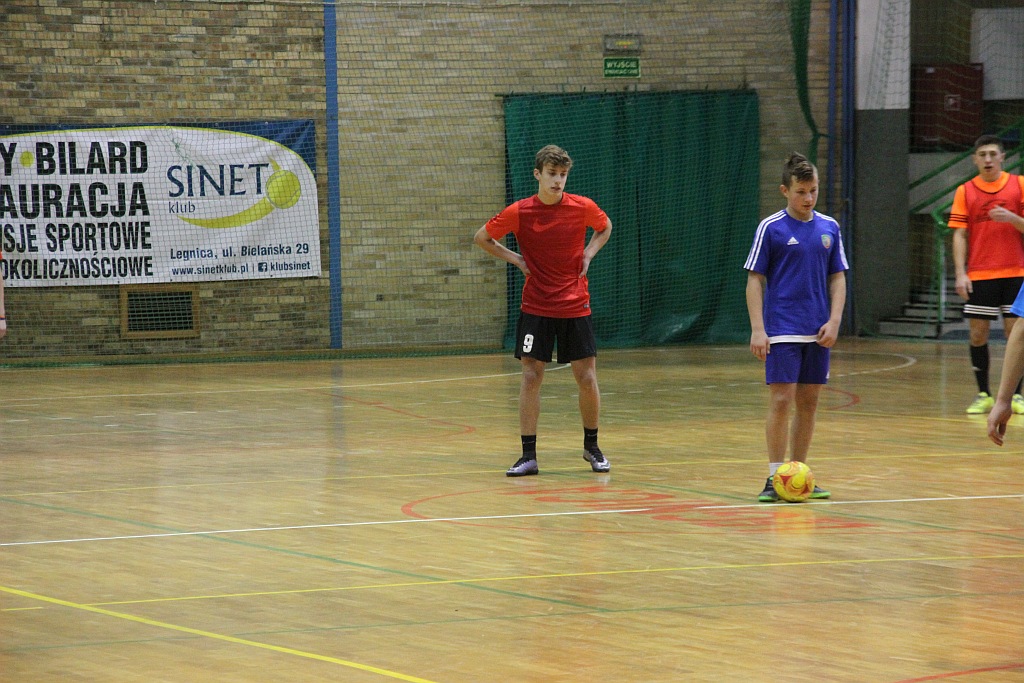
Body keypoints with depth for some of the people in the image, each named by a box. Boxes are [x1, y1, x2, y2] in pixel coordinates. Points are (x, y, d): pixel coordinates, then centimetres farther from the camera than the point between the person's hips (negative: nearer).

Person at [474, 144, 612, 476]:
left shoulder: (582, 207, -5)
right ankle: (528, 455, 0)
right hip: (535, 308, -1)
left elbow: (605, 227, 18)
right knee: (531, 376, -5)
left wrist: (589, 253, 1)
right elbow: (481, 238, 6)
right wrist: (515, 259, -4)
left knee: (587, 378, 0)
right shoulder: (519, 212, -7)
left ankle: (592, 447, 20)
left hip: (575, 306, 1)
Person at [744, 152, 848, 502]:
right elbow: (755, 280, -4)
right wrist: (757, 329, -12)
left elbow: (838, 277, 12)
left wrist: (834, 321, -2)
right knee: (781, 401, -10)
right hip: (782, 330, -4)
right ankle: (775, 478, -5)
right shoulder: (771, 228, -4)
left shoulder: (829, 228, 8)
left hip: (818, 332, 5)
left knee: (808, 403, 7)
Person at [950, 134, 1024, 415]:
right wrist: (961, 273, -6)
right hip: (979, 276, 1)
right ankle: (983, 395, 11)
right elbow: (959, 235, 3)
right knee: (977, 334, 1)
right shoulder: (965, 192, 5)